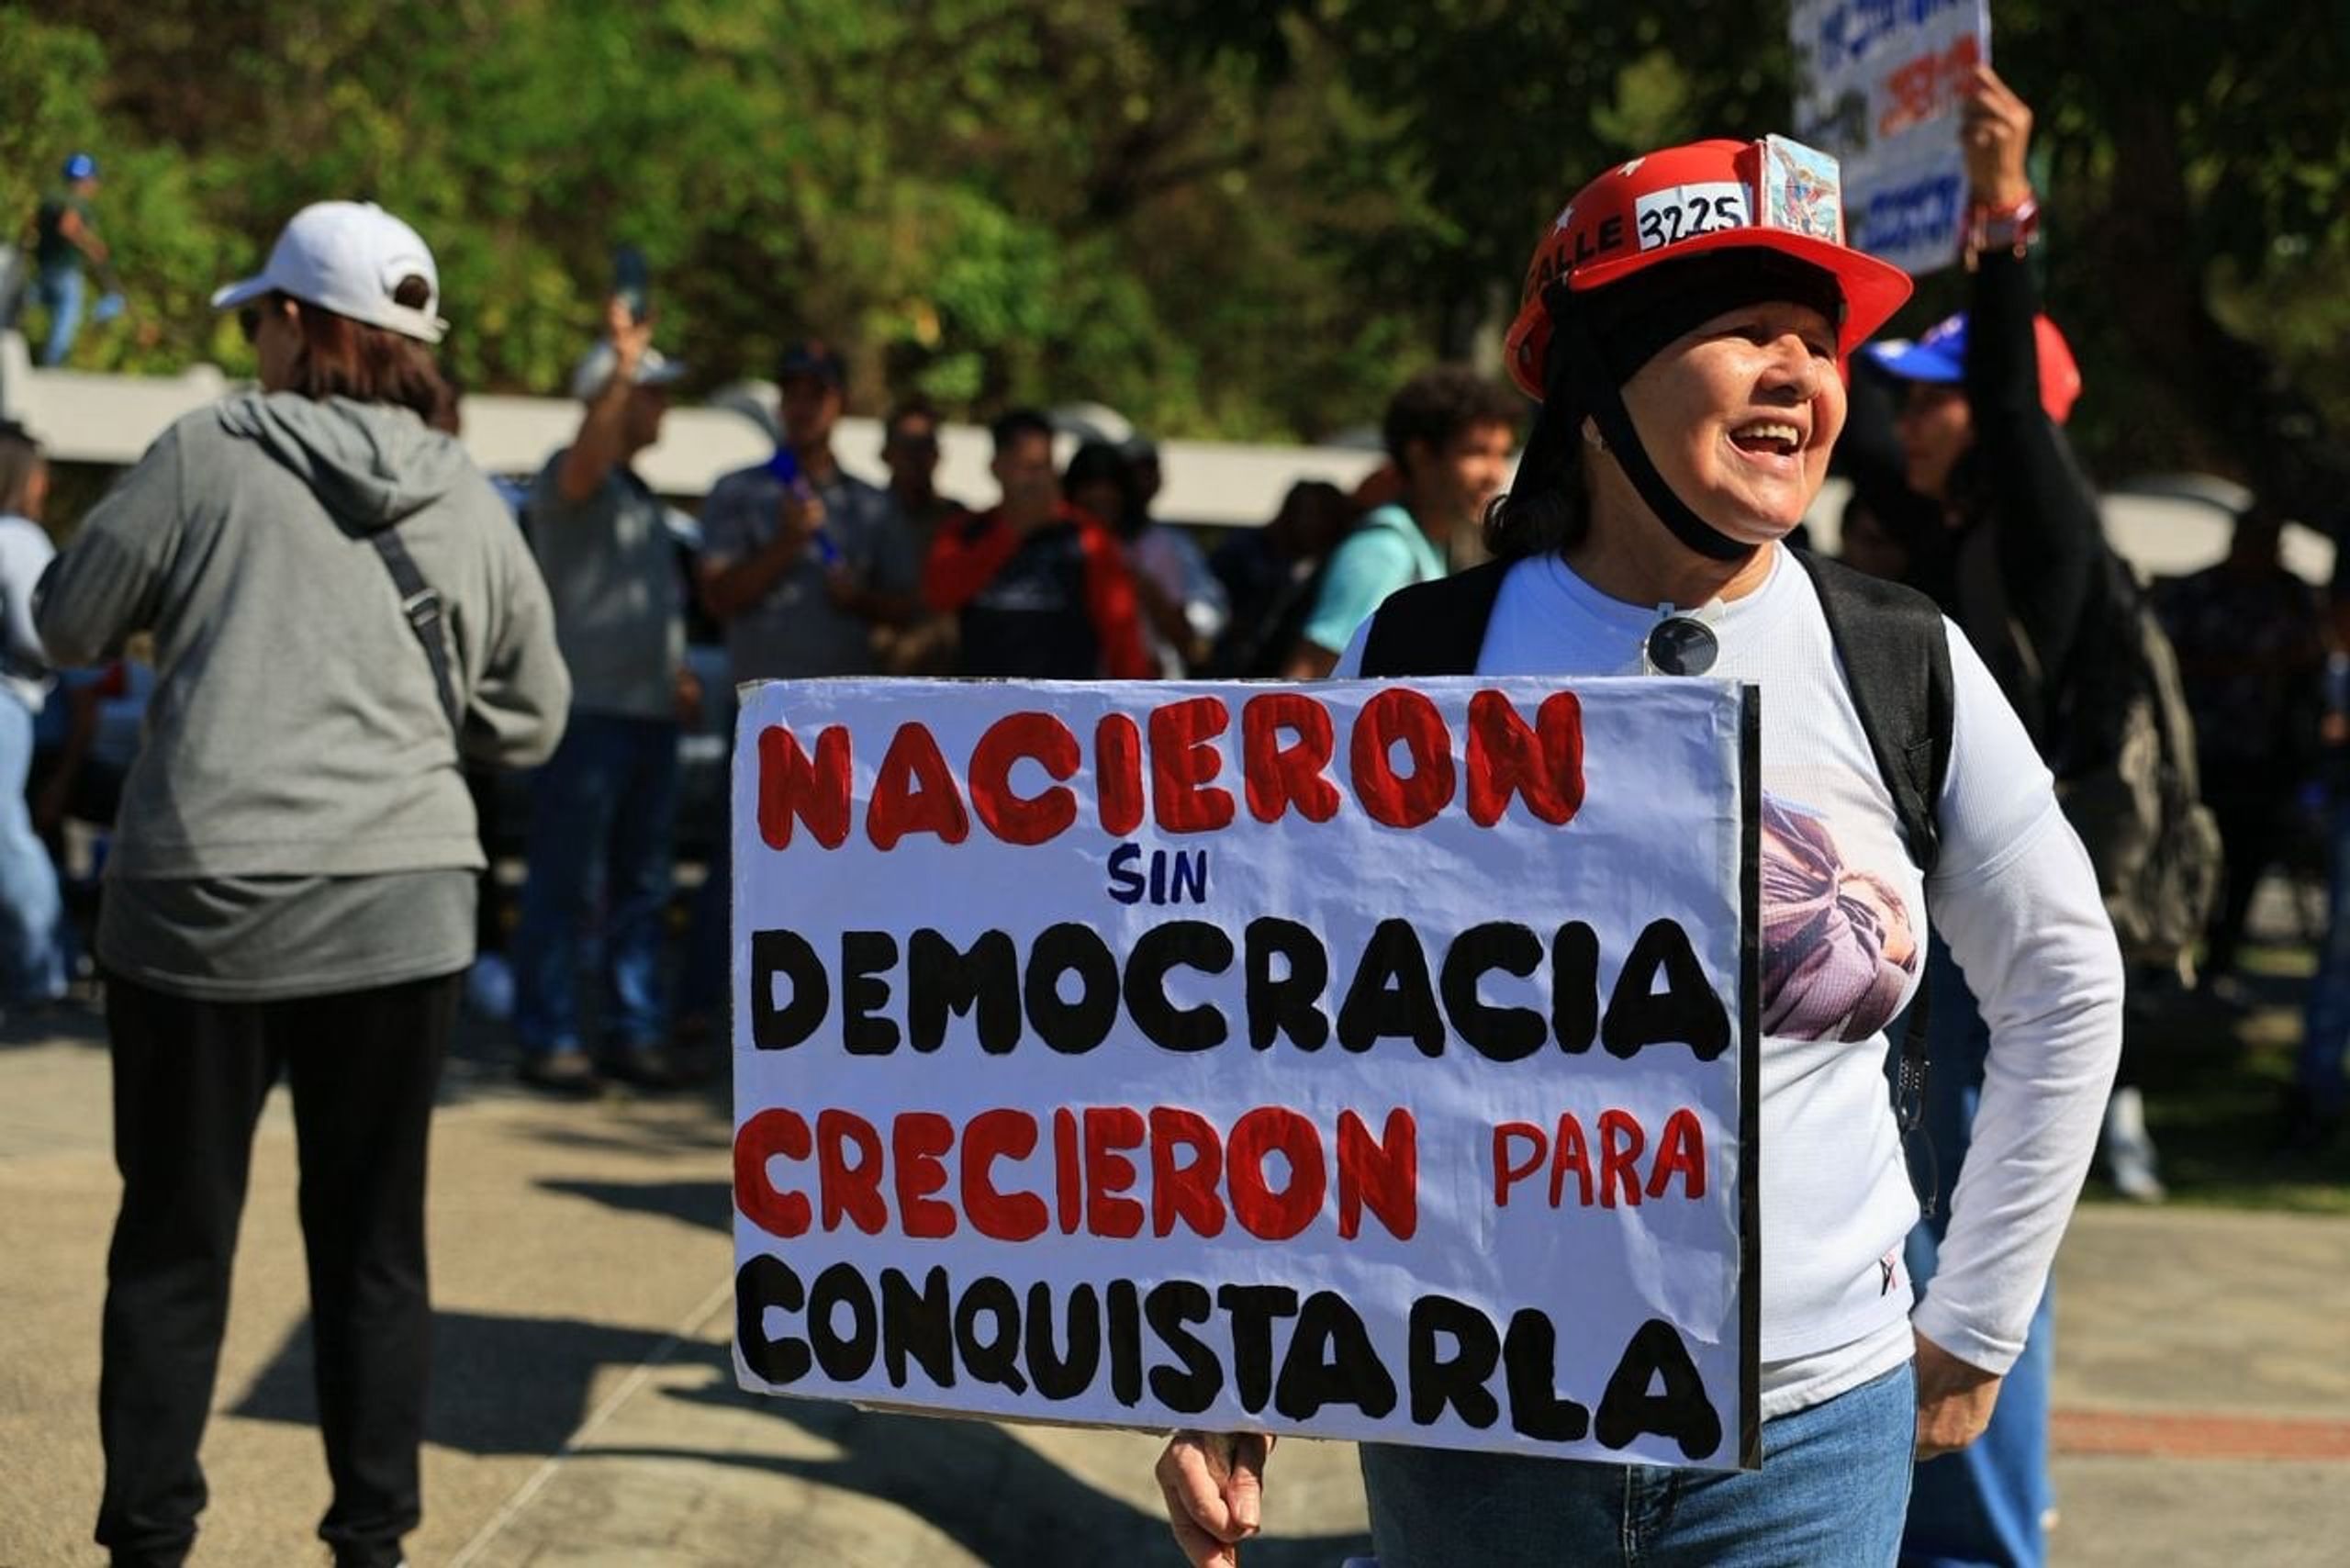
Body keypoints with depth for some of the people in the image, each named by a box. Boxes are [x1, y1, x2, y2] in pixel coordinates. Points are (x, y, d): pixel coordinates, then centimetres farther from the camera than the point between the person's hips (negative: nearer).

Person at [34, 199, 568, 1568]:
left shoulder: (211, 454, -2)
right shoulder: (470, 506, 8)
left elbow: (67, 624, 7)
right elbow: (529, 722, 14)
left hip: (201, 901, -2)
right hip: (401, 908, 2)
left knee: (176, 1239, 9)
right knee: (373, 1240, 11)